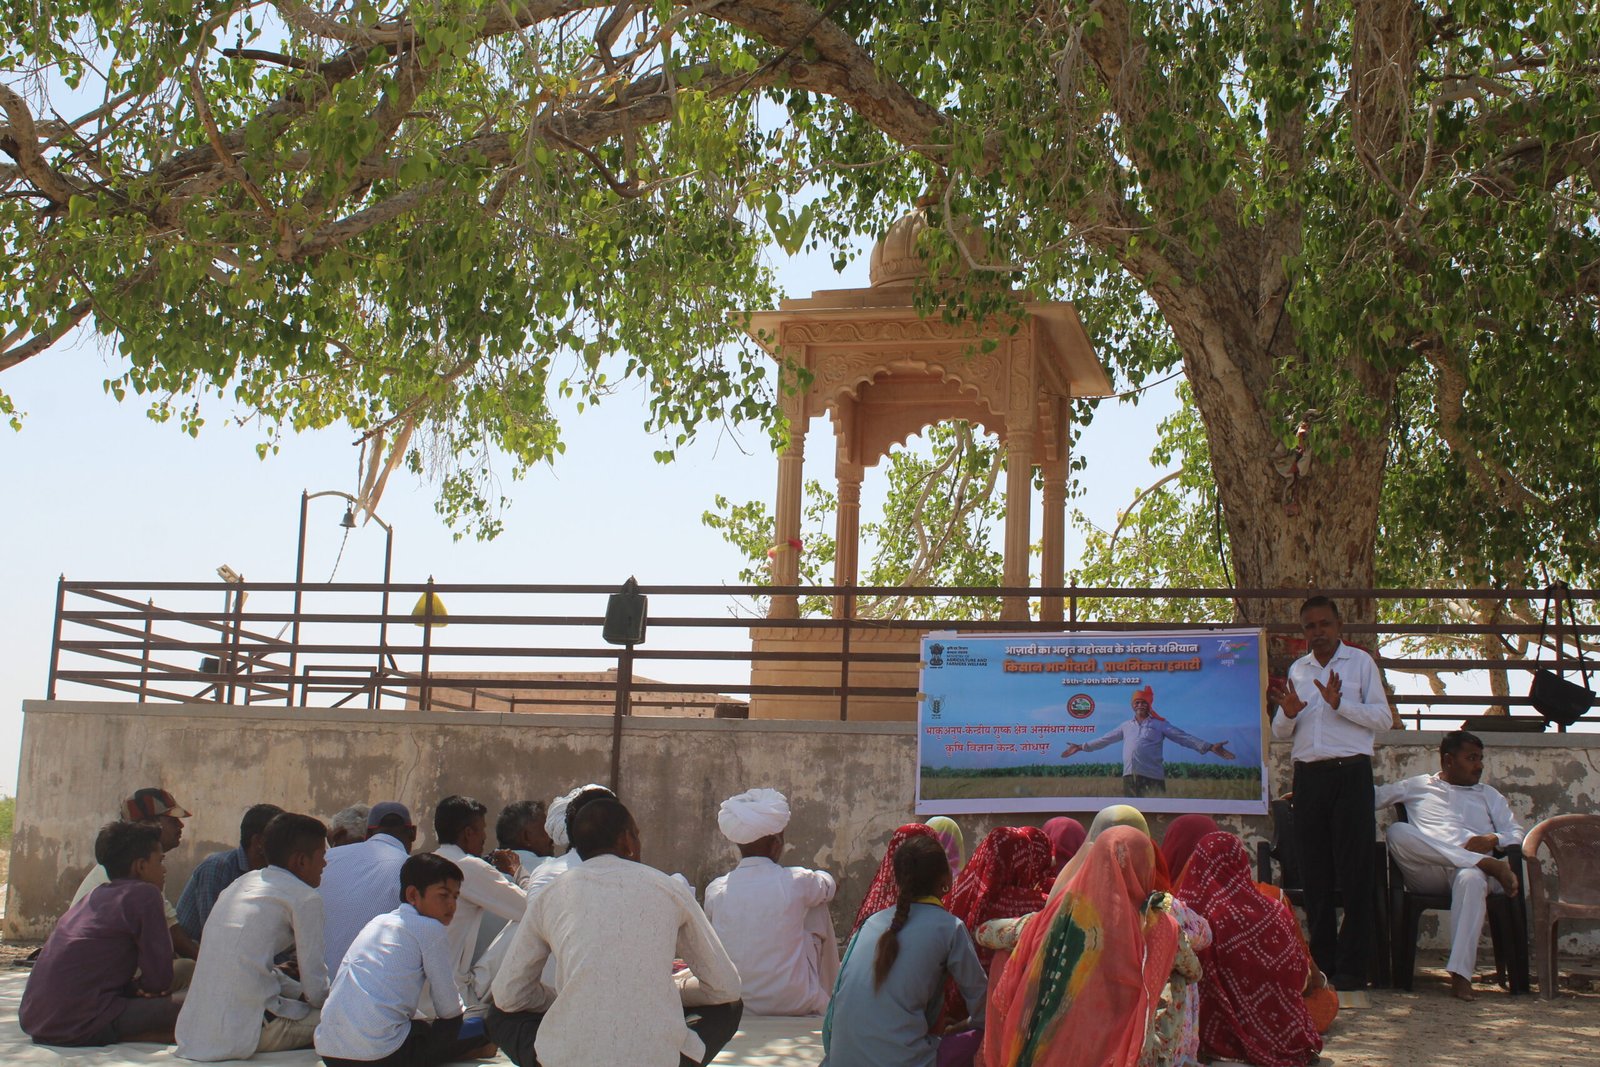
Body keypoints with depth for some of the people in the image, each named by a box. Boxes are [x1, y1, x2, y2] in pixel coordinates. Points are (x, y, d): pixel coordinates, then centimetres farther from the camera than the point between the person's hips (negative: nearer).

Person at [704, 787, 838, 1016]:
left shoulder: (715, 890, -8)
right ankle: (831, 998, 30)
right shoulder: (796, 882, -15)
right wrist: (823, 877, 34)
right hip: (794, 1004, -3)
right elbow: (828, 886, 10)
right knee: (818, 911, 16)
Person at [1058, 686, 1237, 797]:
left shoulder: (1160, 724, 8)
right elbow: (1104, 739, 26)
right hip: (1129, 776, 4)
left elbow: (1184, 737, 0)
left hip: (1152, 777, -4)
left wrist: (1210, 747, -11)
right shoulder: (1126, 726, 20)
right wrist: (1082, 747, 25)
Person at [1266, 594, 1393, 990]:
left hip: (1350, 773, -4)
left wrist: (1340, 704, -15)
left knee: (1354, 872, -6)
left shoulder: (1360, 662, 5)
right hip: (1309, 775, 4)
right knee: (1314, 872, 3)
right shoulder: (1297, 669, 17)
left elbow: (1383, 718, -2)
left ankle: (1351, 967, -4)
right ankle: (1322, 962, 9)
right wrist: (1288, 713, -5)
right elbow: (1280, 733, 17)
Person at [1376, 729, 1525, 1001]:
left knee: (1471, 879, -39)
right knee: (1398, 832, -31)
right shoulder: (1416, 787, 26)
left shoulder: (1488, 795, 30)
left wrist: (1492, 840, -4)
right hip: (1425, 873, 0)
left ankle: (1461, 974, -46)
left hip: (1468, 869, 0)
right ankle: (1487, 864, -34)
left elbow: (1517, 834, 17)